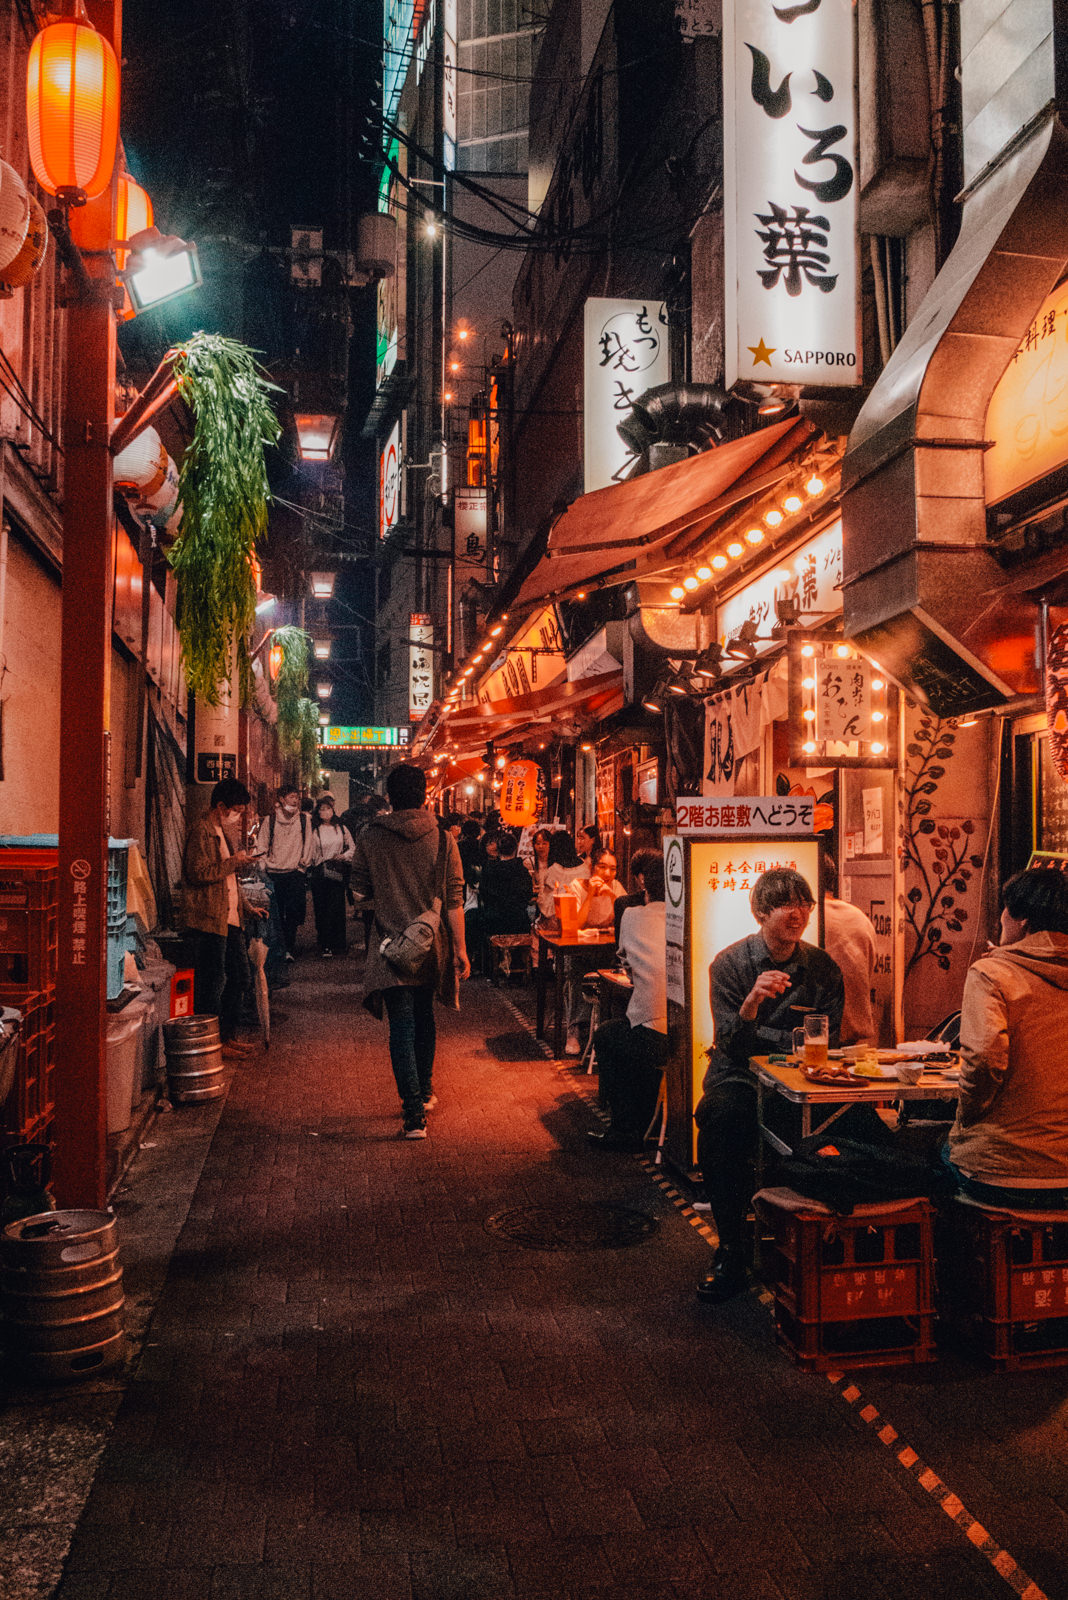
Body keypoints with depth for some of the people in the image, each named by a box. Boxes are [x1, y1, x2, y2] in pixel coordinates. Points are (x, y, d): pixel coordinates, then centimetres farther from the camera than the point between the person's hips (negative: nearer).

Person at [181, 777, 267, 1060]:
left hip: (229, 919, 10)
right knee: (212, 982, -3)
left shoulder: (220, 832, 20)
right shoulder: (201, 831, -12)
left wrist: (246, 906, 19)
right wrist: (234, 861, -14)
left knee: (240, 977, 13)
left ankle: (228, 1036, 23)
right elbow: (200, 873, -22)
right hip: (208, 919, -10)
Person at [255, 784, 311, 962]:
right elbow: (261, 846, 7)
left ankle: (290, 949, -5)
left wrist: (303, 864, 4)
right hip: (275, 873, 0)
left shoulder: (304, 819, 4)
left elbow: (307, 845, 9)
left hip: (296, 873, 0)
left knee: (293, 913, -9)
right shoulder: (269, 820, 3)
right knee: (277, 914, 3)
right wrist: (267, 864, 0)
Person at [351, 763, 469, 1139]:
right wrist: (460, 948, -2)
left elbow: (359, 891, 1)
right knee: (424, 1019, 22)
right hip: (431, 947, 2)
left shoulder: (370, 838, -7)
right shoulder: (442, 839, -6)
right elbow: (454, 900, -7)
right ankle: (425, 1091, 37)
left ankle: (414, 1113, -5)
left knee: (402, 1028, 0)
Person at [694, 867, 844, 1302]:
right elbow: (731, 1045, -9)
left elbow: (827, 1042, 6)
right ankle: (731, 1251, -19)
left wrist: (759, 1035, -8)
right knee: (721, 1117, -34)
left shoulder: (822, 967, 5)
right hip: (737, 1076, -1)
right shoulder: (730, 963, -2)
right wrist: (753, 1000, -29)